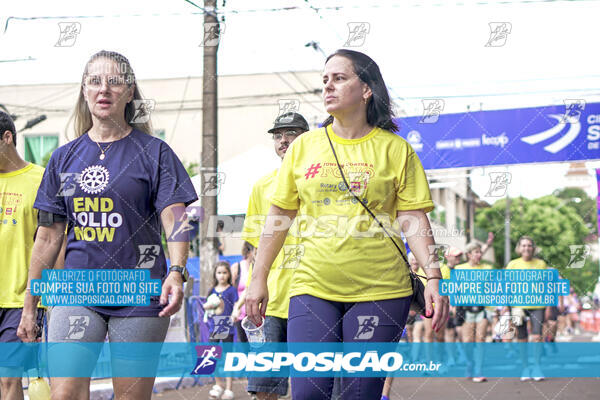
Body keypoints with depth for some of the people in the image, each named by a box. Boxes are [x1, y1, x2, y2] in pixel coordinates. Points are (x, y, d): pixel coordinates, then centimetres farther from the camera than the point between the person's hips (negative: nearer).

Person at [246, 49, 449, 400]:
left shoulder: (395, 149, 3)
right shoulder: (304, 146, 9)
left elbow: (414, 219, -1)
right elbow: (279, 215, 13)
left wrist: (433, 277, -12)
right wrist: (259, 278, 10)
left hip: (380, 291, -2)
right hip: (313, 288, 2)